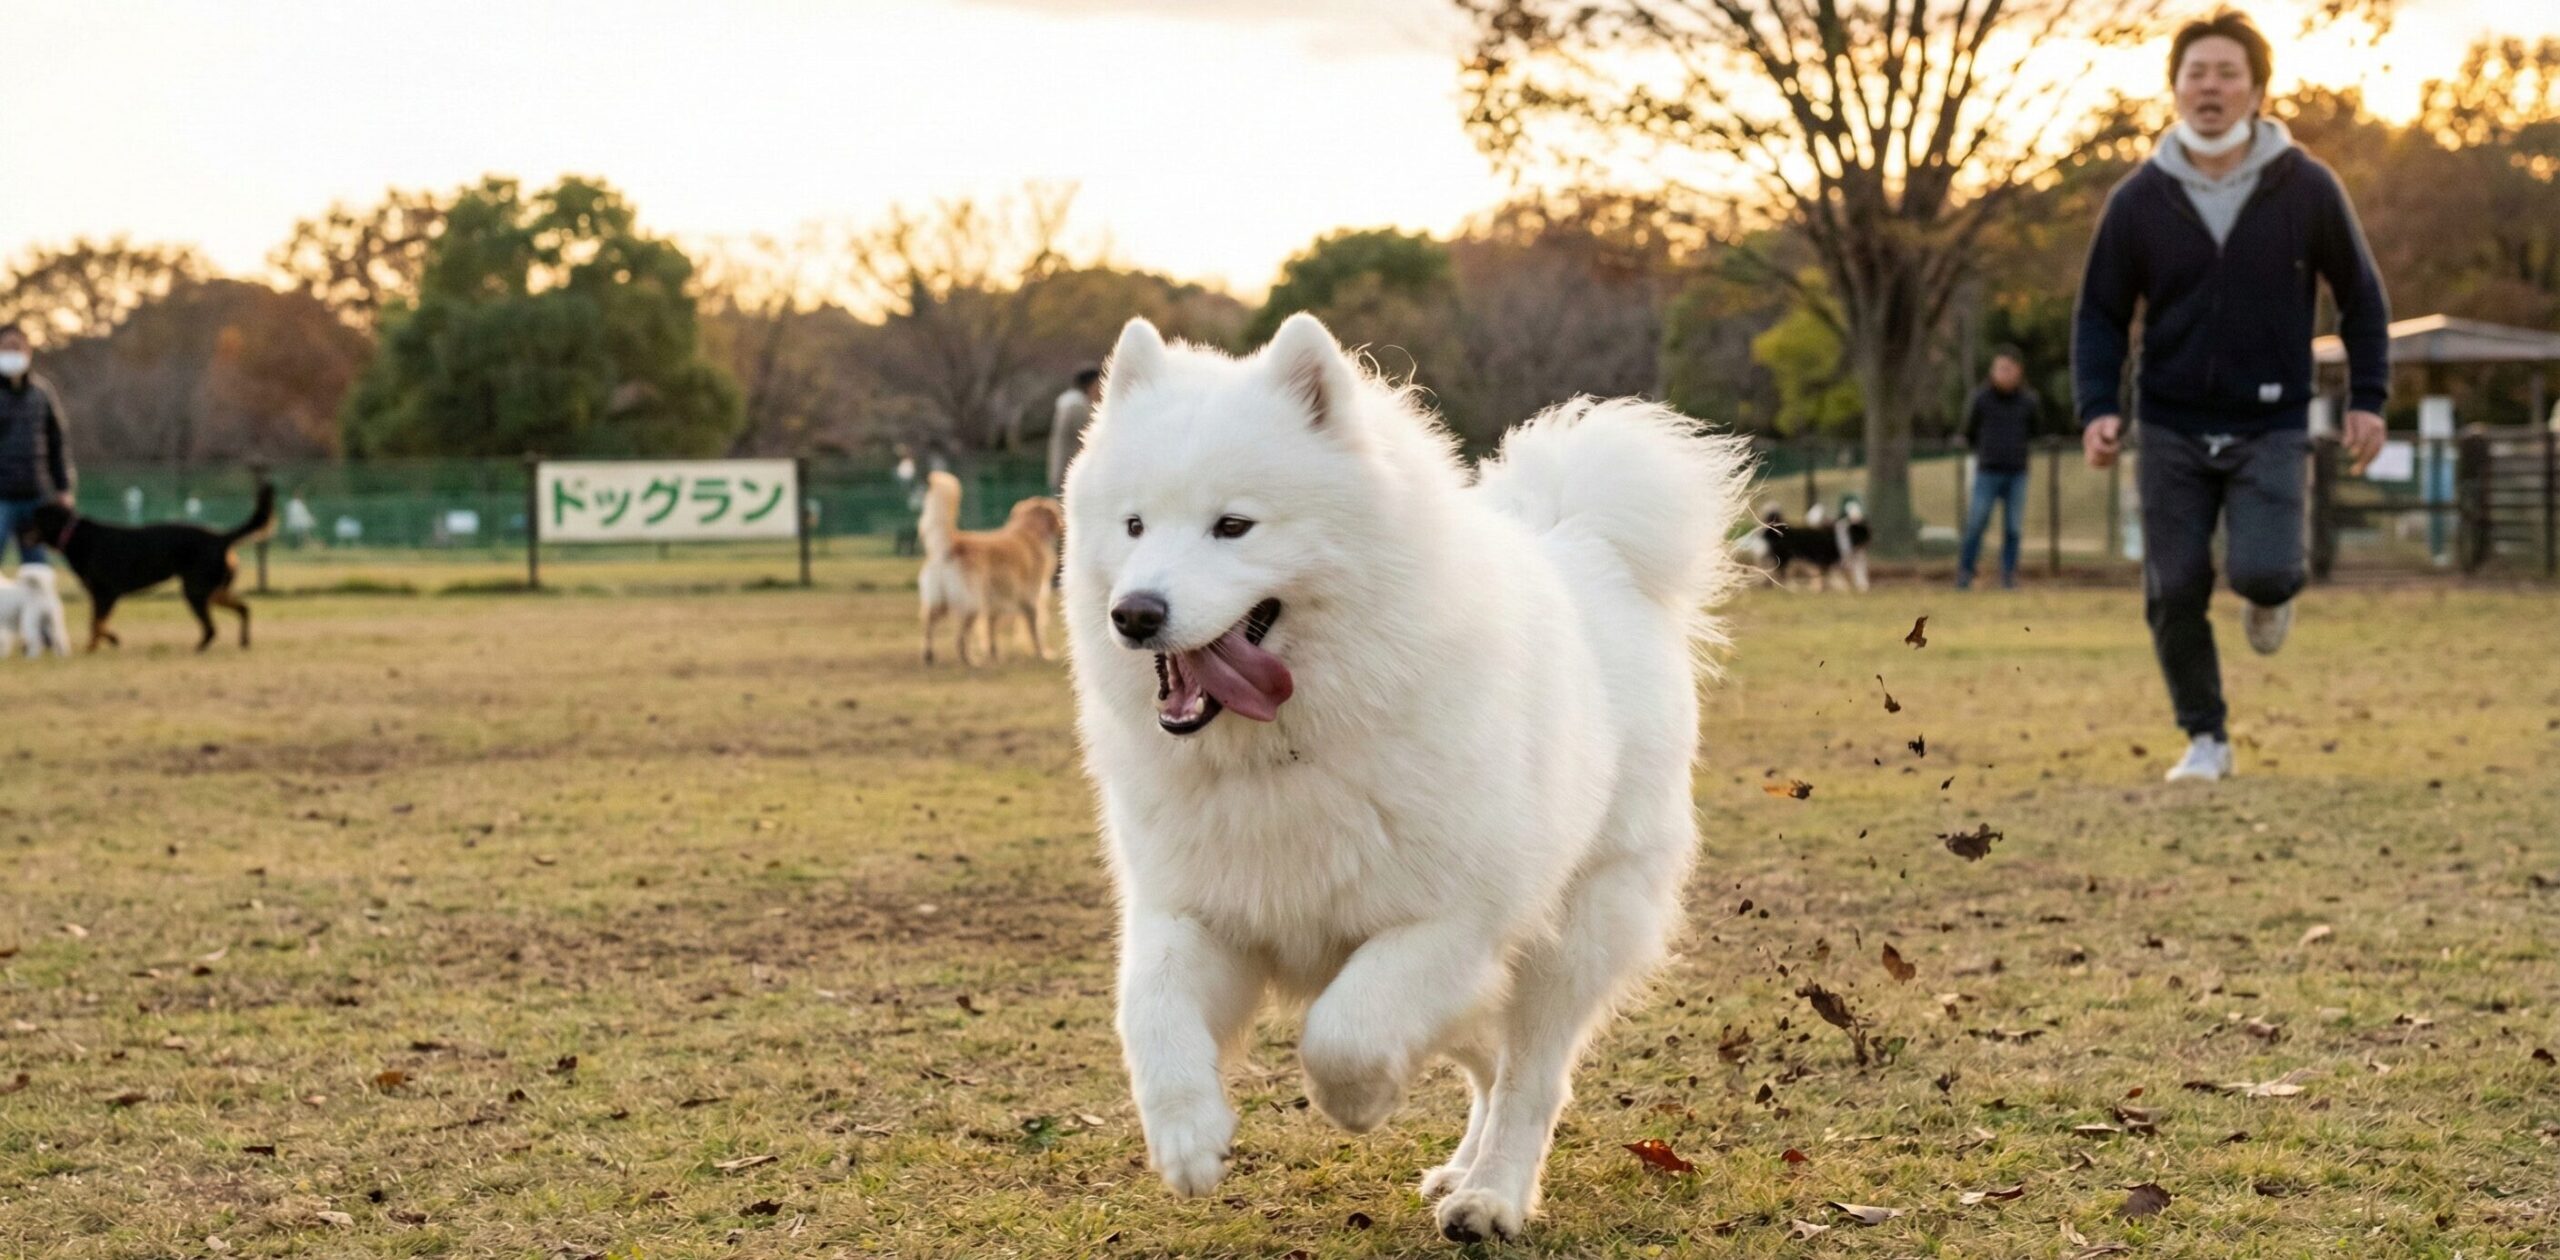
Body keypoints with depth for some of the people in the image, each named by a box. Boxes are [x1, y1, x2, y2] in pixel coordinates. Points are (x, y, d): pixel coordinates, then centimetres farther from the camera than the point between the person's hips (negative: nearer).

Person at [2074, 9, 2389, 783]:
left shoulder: (2306, 189, -4)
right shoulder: (2139, 200, -2)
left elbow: (2360, 296, 6)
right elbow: (2101, 314, 4)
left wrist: (2368, 398, -2)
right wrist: (2098, 408, -10)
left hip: (2271, 429, -2)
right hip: (2172, 431, 2)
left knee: (2262, 570, -18)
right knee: (2174, 590, -1)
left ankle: (2273, 593, 19)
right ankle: (2205, 738, 16)